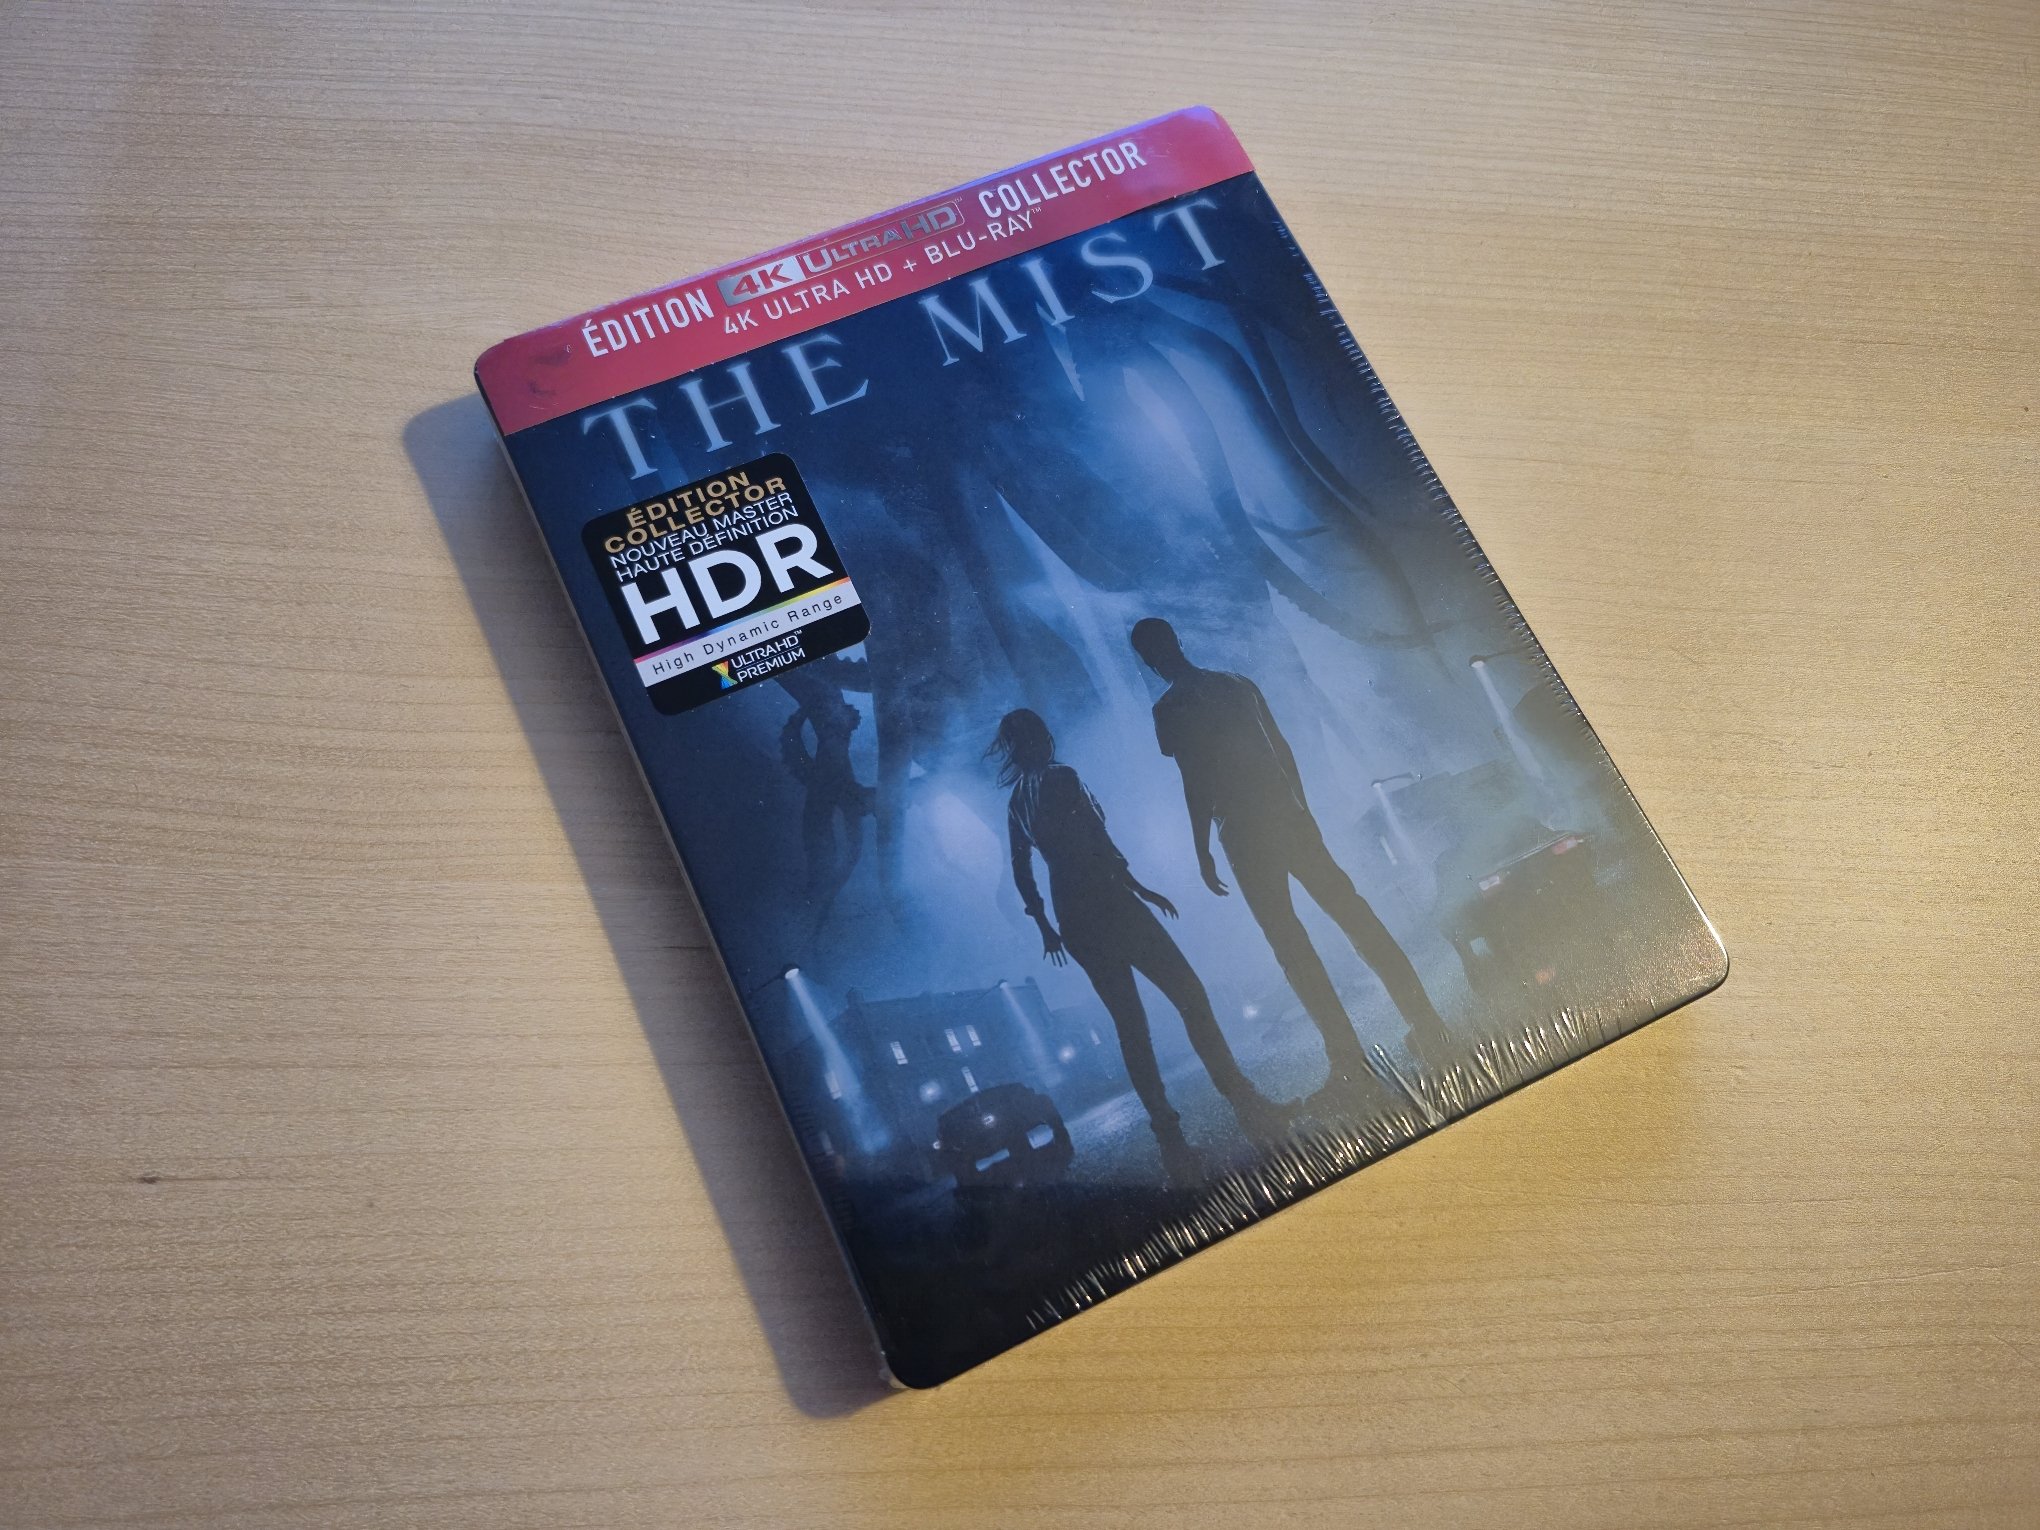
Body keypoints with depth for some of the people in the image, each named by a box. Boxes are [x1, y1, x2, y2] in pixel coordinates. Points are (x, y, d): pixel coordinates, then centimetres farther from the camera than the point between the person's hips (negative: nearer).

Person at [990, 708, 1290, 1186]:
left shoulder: (1017, 803, 15)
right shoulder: (1061, 778, -7)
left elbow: (1022, 871, 17)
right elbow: (1095, 840, -15)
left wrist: (1045, 927, 23)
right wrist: (1138, 887, -9)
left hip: (1072, 918, 8)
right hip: (1104, 902, -7)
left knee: (1129, 1020, 8)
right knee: (1188, 995, -6)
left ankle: (1168, 1131, 3)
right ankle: (1243, 1099, -10)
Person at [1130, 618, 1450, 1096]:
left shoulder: (1168, 711, -5)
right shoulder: (1237, 683, 15)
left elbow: (1195, 784, -11)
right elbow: (1282, 750, 16)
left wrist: (1203, 853, -6)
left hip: (1244, 833, -5)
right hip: (1288, 813, 6)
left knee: (1288, 941, -2)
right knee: (1350, 911, 7)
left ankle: (1347, 1055, -7)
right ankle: (1426, 1024, 4)